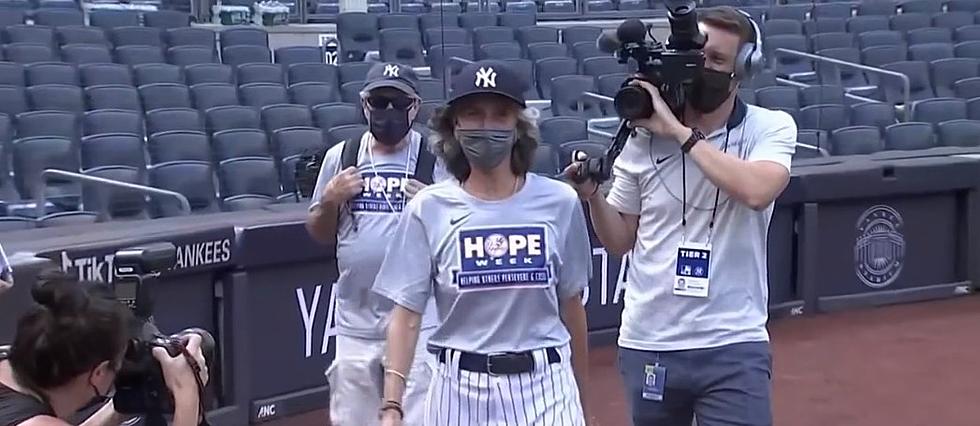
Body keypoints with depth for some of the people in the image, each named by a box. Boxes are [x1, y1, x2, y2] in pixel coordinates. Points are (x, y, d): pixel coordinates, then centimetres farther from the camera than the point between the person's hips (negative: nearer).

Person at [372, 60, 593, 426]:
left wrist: (580, 396, 14)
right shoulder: (428, 209, -2)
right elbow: (406, 314, -3)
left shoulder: (558, 202, 1)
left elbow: (571, 306, 8)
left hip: (544, 386, 0)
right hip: (460, 388, 0)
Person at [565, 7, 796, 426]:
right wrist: (592, 195, -8)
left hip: (733, 347, -3)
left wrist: (680, 132, -19)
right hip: (647, 345, 3)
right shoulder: (644, 134, 2)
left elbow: (756, 192, -25)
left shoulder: (771, 128, -3)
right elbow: (620, 241, 11)